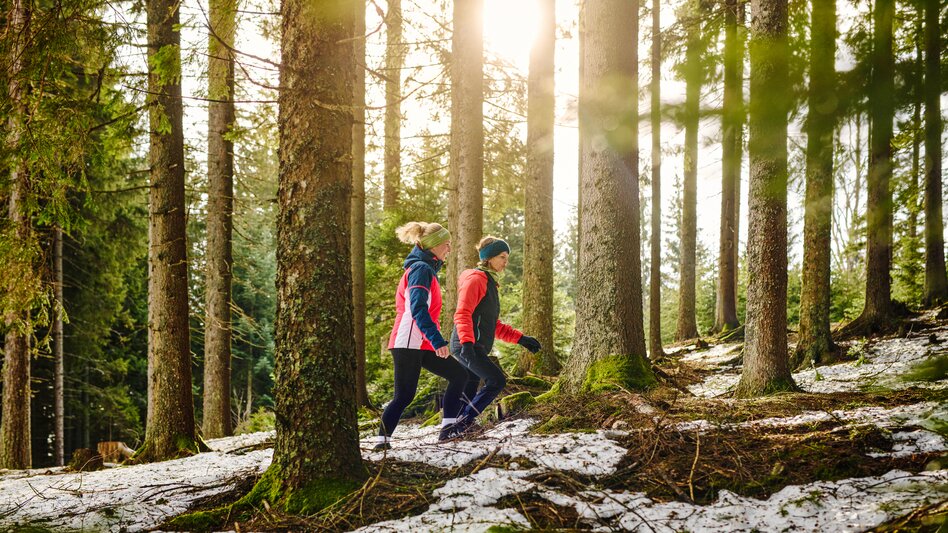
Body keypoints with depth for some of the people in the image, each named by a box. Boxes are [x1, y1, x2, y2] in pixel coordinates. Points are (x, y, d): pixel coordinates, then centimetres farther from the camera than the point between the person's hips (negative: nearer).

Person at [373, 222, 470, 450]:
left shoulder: (426, 269, 19)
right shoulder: (421, 269, -12)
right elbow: (417, 309, -24)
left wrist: (435, 339, 26)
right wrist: (437, 340, -30)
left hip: (422, 345, 10)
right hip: (408, 343, -10)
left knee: (459, 375, 6)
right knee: (404, 395, -9)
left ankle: (448, 427, 4)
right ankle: (382, 439, -3)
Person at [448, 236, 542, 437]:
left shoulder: (489, 283, 23)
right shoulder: (475, 279, -8)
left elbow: (493, 325, 26)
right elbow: (462, 314, -20)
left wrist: (521, 339, 20)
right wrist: (467, 342, -34)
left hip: (474, 348, 10)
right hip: (467, 346, -10)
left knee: (469, 392, 8)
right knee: (497, 381, -15)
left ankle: (453, 429, 12)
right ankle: (463, 422, -11)